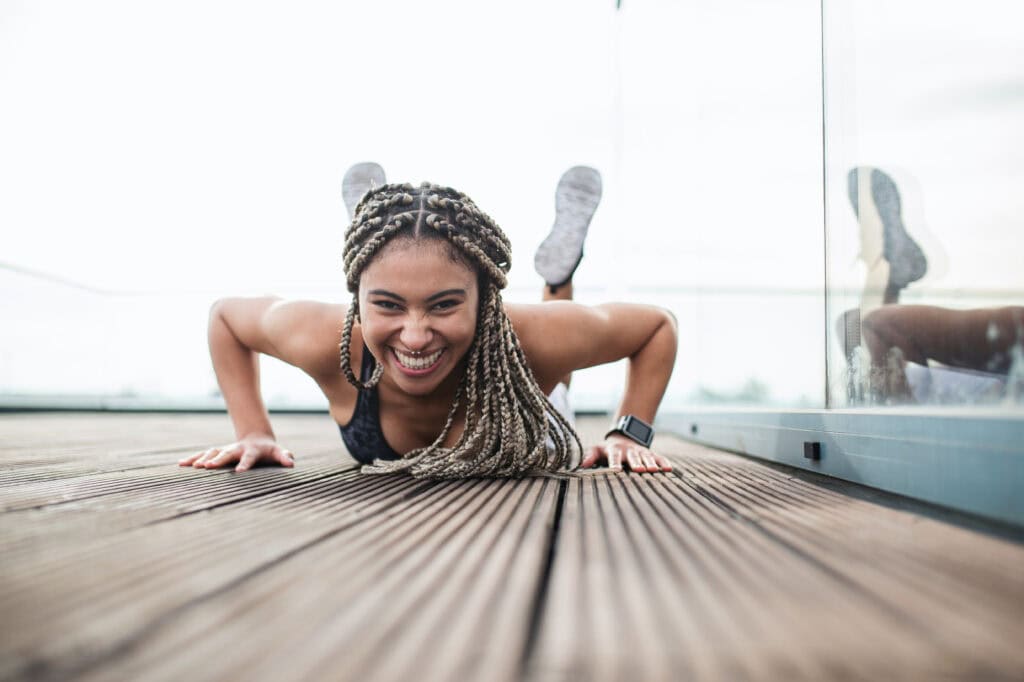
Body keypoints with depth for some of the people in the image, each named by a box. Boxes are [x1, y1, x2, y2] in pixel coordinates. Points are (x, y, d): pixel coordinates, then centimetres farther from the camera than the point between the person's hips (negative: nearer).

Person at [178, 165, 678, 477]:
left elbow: (658, 326, -26)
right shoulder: (328, 342, -43)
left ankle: (559, 270, 44)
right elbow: (224, 315, -20)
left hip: (519, 469, 0)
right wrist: (254, 432, -26)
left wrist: (631, 434, -32)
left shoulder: (533, 340, -46)